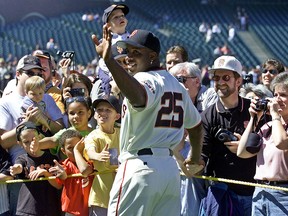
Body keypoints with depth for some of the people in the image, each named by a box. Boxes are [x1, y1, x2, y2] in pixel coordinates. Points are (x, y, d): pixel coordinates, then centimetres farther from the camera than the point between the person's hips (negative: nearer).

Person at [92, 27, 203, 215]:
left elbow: (139, 96, -38)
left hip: (140, 166, -9)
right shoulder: (177, 85, 17)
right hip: (170, 168, 9)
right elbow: (196, 124, 28)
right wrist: (195, 157, 45)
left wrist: (109, 60, -47)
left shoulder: (146, 79, -12)